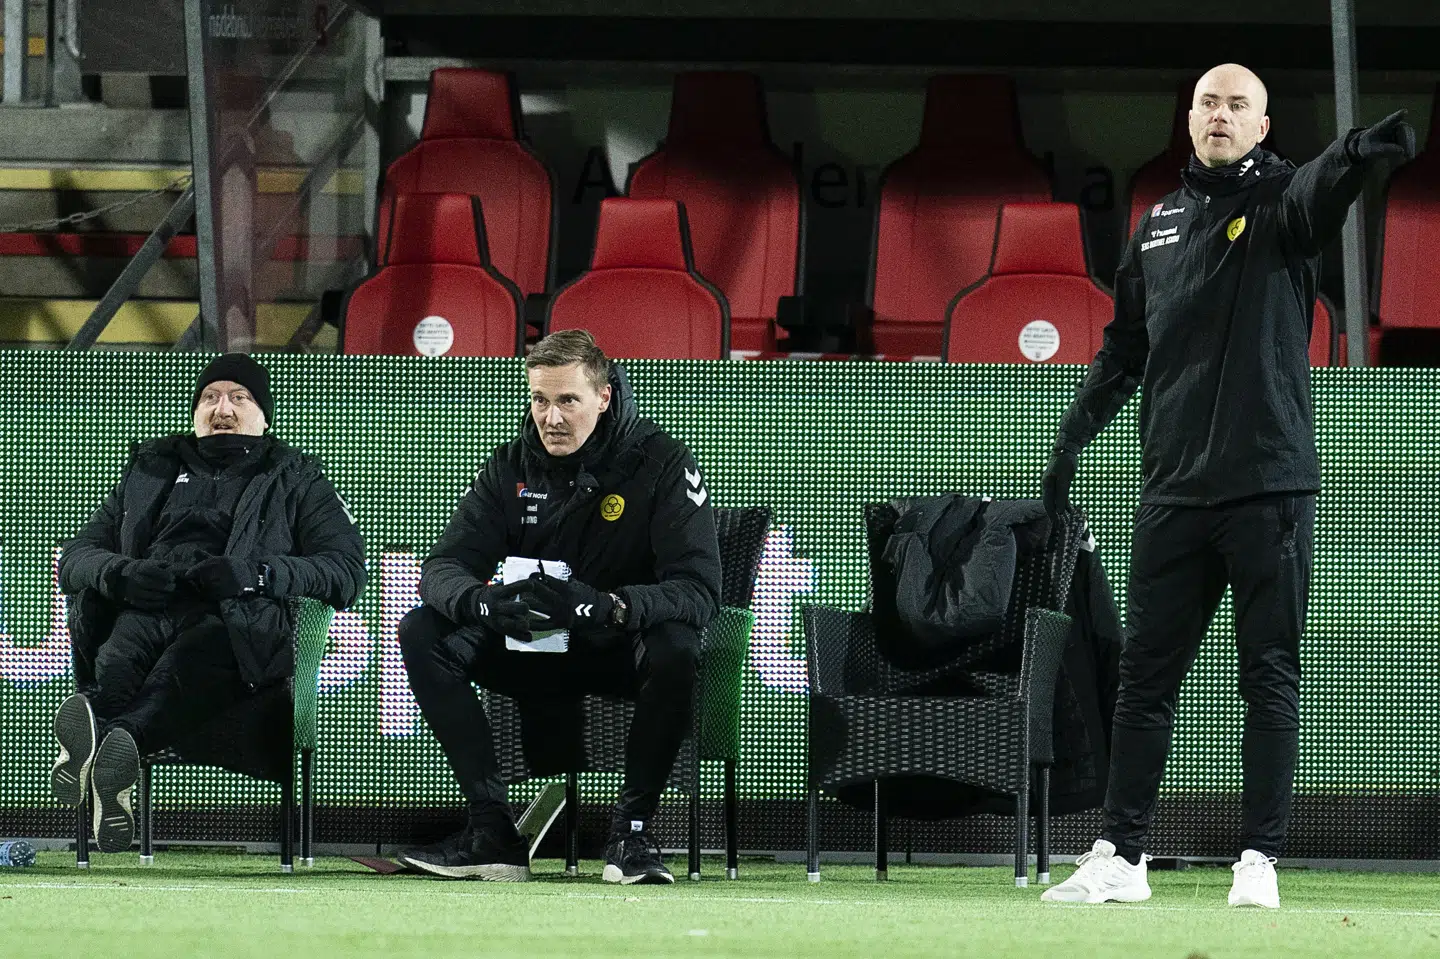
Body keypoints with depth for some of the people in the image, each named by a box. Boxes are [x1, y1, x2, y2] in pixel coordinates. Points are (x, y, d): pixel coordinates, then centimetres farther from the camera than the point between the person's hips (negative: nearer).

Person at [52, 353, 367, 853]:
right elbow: (76, 555, 26)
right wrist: (120, 574, -1)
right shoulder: (151, 470, 36)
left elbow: (347, 570, 11)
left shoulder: (297, 480, 28)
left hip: (235, 620, -3)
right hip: (143, 613, 3)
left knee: (190, 659, -42)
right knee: (116, 661, -38)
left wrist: (256, 573, -9)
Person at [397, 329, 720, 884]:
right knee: (422, 633, -20)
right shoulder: (513, 466, -2)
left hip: (620, 648, -4)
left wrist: (607, 606, -44)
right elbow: (444, 567, -10)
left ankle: (631, 832, -24)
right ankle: (493, 833, -22)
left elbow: (700, 589, -25)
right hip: (530, 650, 4)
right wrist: (483, 601, -36)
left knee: (675, 647, -38)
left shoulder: (659, 463, -14)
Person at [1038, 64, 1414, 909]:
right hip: (1175, 490, 5)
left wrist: (1359, 154, -48)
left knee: (1272, 676, -1)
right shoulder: (1159, 225, 16)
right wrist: (1075, 438, 19)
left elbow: (1320, 190, -25)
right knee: (1147, 673, 6)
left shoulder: (1279, 203, 0)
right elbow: (1125, 347, 23)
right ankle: (1120, 856, 10)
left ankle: (1261, 858, 1)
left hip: (1269, 486, -5)